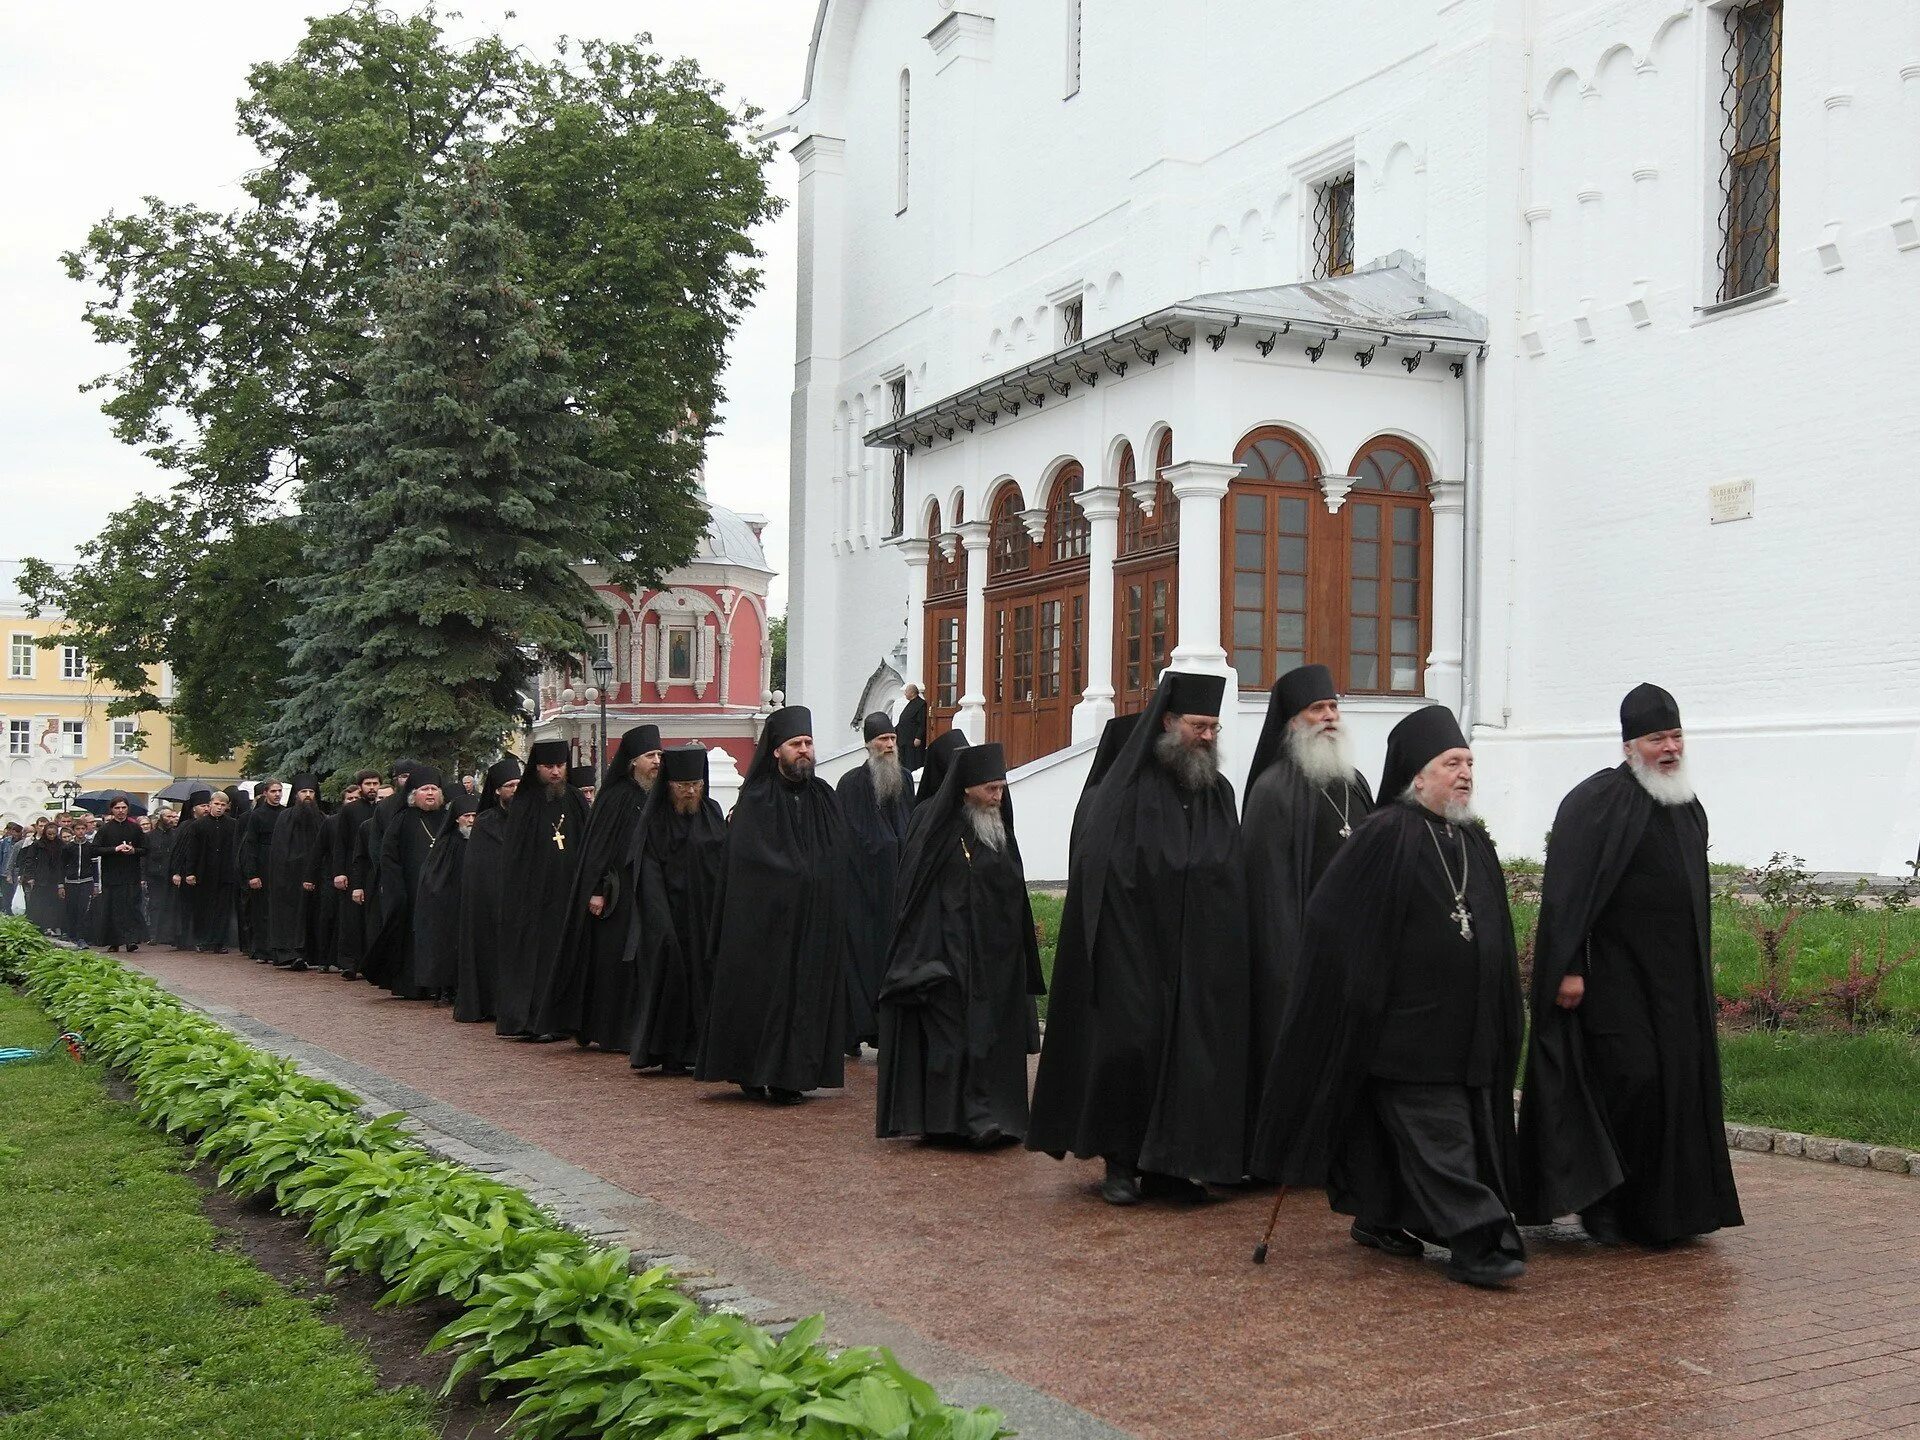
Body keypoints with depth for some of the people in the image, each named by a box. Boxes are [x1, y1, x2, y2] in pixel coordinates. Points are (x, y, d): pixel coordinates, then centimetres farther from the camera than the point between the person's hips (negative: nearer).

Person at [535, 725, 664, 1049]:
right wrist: (597, 890, -16)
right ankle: (609, 1032, 6)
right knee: (614, 958, -2)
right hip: (617, 892, -6)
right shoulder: (616, 797, -8)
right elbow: (597, 846, -11)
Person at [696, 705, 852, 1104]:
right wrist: (802, 877, -10)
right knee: (763, 991, -4)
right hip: (765, 917, -5)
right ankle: (754, 1074, 5)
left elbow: (841, 858, 11)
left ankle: (791, 1075, 7)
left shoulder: (823, 797, 12)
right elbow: (750, 856, -10)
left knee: (808, 991, 2)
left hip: (815, 921, 5)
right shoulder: (757, 799, -2)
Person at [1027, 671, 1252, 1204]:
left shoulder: (1220, 793, 10)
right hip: (1132, 950, -4)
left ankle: (1173, 1160, 16)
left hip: (1199, 959, 4)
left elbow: (1235, 879, 12)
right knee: (1127, 1044, -1)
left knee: (1189, 1052, 5)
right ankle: (1119, 1162, 12)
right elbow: (1096, 872, -8)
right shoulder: (1125, 788, -5)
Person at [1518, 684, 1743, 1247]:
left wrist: (1699, 971, 22)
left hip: (1677, 978, 8)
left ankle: (1669, 1210, 20)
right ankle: (1602, 1202, 5)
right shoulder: (1597, 800, -11)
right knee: (1630, 1079, -12)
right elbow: (1566, 889, -16)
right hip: (1615, 975, -8)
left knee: (1681, 1084, 8)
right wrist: (1568, 967, -21)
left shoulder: (1689, 808, 14)